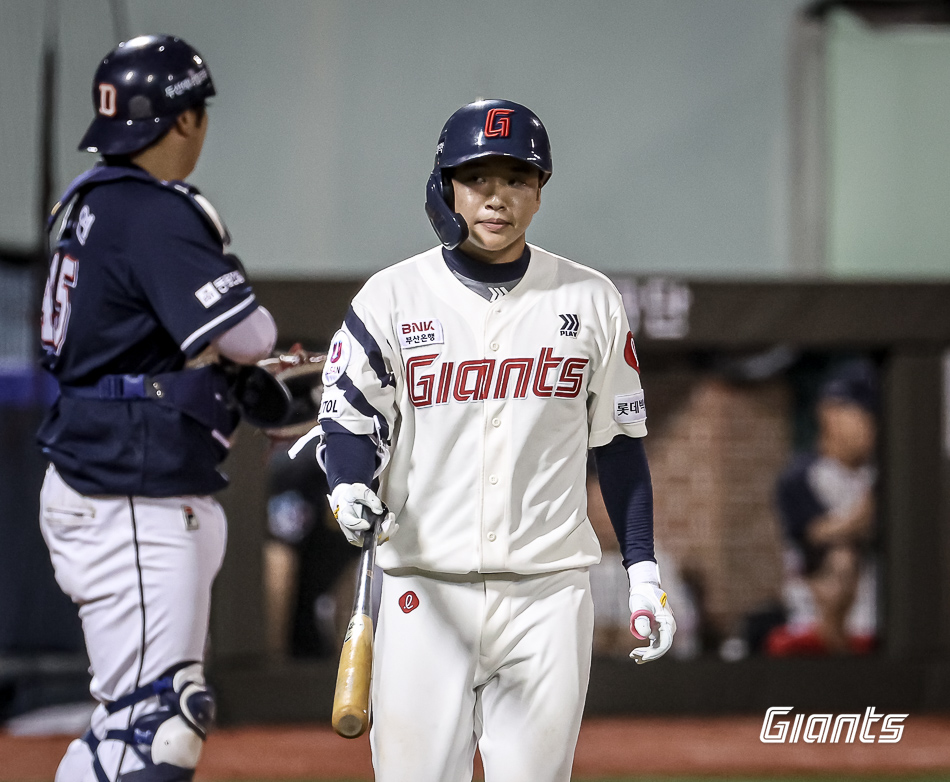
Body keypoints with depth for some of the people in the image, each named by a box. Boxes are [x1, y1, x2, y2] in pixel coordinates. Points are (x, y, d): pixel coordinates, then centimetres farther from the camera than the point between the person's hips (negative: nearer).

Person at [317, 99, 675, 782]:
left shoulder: (591, 302, 6)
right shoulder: (392, 298, 1)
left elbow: (619, 441, 11)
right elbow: (350, 418, 2)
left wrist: (644, 572, 7)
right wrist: (349, 492, -20)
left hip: (548, 595, 1)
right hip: (425, 591, -1)